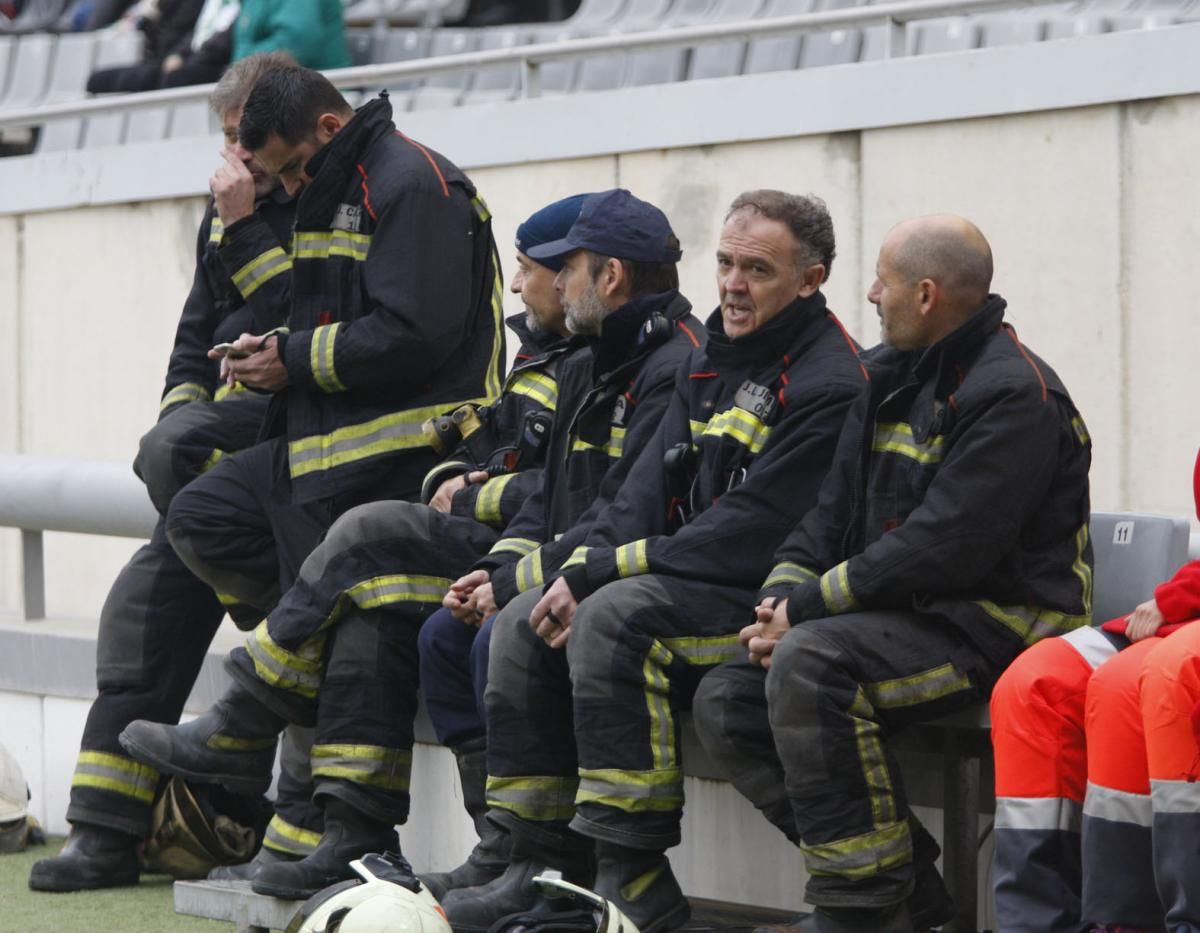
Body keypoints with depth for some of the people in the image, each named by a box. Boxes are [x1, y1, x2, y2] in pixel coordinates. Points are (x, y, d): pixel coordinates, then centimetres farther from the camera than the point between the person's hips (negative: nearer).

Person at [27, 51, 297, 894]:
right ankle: (107, 832, -8)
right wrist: (183, 406, 9)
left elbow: (298, 326, -18)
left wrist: (242, 227, -14)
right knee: (146, 600, -7)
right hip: (227, 416, 7)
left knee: (172, 456, -33)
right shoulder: (228, 212, 19)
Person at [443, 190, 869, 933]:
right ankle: (541, 865, -2)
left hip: (769, 599, -10)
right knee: (526, 621, -2)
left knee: (613, 618, -30)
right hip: (688, 584, 10)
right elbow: (651, 485, 12)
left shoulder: (828, 385, -15)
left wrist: (607, 573, -19)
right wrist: (584, 568, -8)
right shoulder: (711, 363, 16)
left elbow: (747, 533, -21)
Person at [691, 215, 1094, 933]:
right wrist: (781, 598, -4)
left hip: (992, 626, -10)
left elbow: (943, 547, -23)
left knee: (809, 663, -32)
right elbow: (835, 511, 15)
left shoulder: (1013, 395, -15)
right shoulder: (892, 376, 15)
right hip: (899, 617, 10)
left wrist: (807, 609, -20)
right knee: (726, 702, -4)